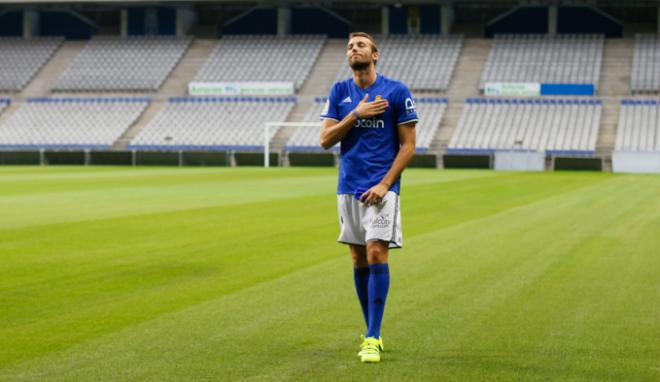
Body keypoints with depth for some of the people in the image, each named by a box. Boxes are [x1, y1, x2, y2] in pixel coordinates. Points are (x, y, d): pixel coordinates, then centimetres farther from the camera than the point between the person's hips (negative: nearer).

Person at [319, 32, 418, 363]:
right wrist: (355, 114, -11)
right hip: (348, 187, 4)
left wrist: (385, 184, -12)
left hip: (380, 187, -4)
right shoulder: (339, 92, 8)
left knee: (376, 254, -12)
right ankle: (373, 333, 18)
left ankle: (372, 339, -10)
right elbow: (326, 140, 2)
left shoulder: (396, 92, -3)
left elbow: (408, 145, -3)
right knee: (359, 259, 7)